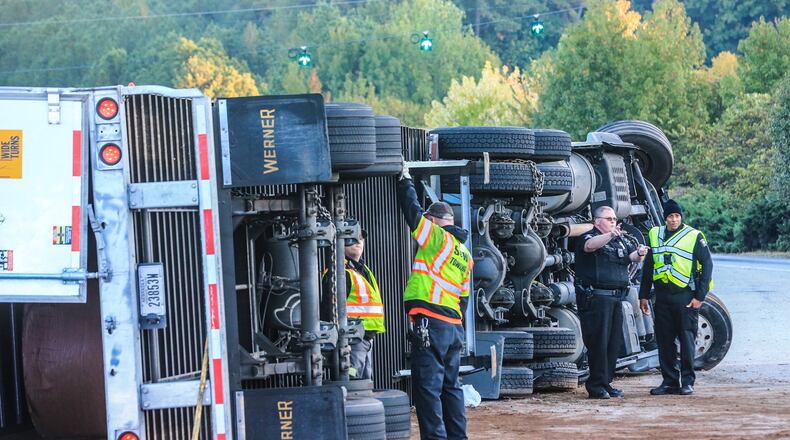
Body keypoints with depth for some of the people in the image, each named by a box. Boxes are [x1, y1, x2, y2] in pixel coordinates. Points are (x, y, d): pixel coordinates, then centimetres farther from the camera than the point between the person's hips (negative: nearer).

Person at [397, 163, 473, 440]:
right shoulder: (464, 254, 19)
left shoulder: (437, 238, -5)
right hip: (454, 326, 9)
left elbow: (412, 212, -3)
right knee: (450, 385, 16)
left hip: (430, 323, -9)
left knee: (427, 386, -9)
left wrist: (405, 181, 11)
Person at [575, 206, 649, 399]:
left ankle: (606, 383, 16)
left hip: (616, 297, 8)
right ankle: (596, 385, -5)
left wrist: (639, 253, -16)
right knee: (598, 342, -8)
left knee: (615, 343, 8)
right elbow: (590, 245, -27)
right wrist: (610, 235, -45)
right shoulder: (590, 237, -4)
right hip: (595, 297, -8)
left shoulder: (620, 241, 20)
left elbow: (632, 256, 9)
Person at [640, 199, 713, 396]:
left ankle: (687, 382, 1)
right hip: (662, 297, 4)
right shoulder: (655, 235, 10)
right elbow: (648, 267, 18)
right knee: (664, 341, 6)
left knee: (687, 339, -5)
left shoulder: (694, 236, -3)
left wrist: (699, 296, -8)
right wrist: (644, 295, 14)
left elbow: (707, 265, -3)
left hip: (685, 296, -4)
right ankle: (669, 381, 12)